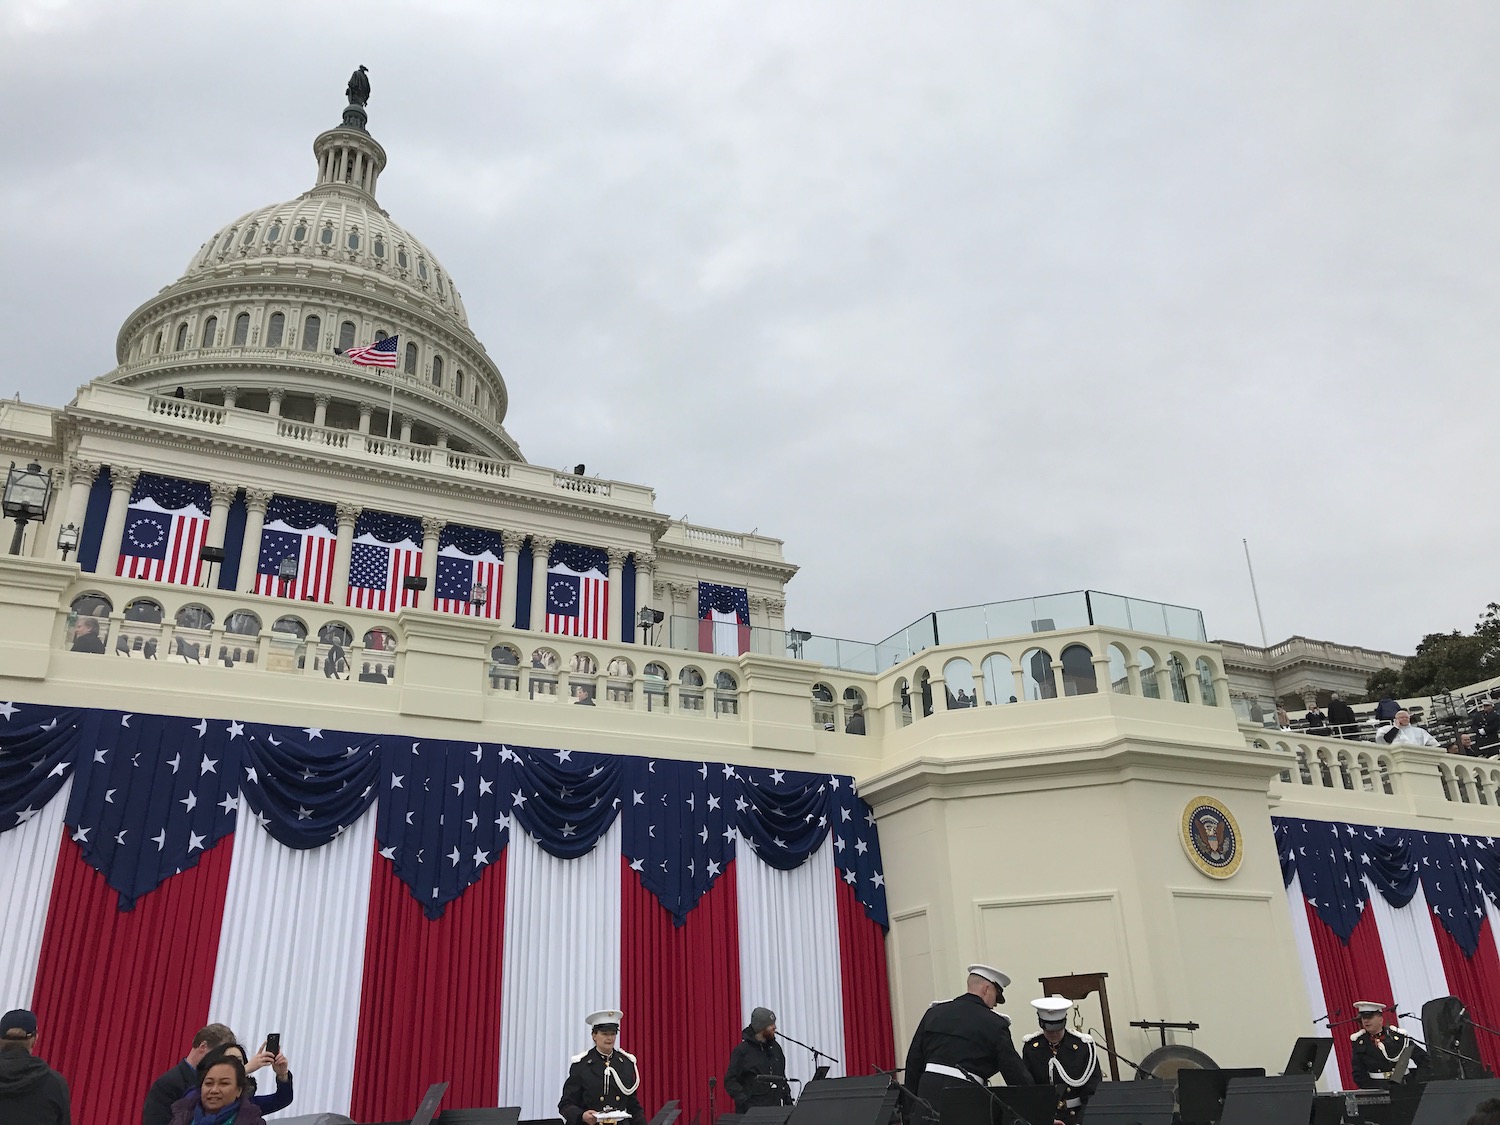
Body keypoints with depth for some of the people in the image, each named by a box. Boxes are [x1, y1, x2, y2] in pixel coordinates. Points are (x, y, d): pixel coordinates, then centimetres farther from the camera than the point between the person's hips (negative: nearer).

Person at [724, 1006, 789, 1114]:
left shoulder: (775, 1047, 11)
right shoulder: (742, 1050, -8)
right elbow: (730, 1081, -10)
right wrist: (744, 1101, -18)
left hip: (774, 1109, 6)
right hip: (751, 1111, -6)